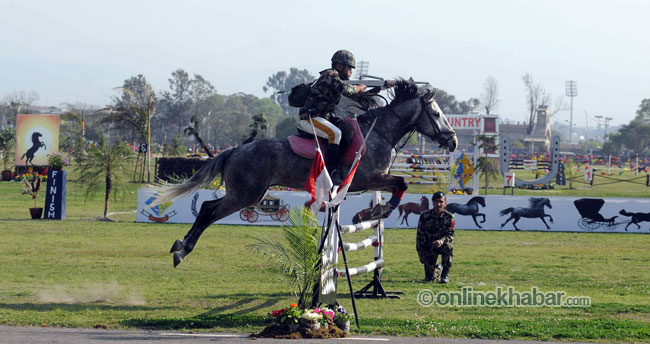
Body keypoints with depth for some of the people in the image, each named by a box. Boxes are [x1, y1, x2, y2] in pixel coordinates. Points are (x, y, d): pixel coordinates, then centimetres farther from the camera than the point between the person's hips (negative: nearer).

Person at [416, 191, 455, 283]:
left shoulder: (449, 217, -8)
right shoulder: (425, 216, -8)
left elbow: (450, 236, -14)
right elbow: (420, 236, -5)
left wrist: (441, 241, -36)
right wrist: (421, 253, -10)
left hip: (442, 245, 0)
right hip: (428, 246, 0)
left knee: (448, 247, -38)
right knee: (429, 277, -12)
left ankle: (445, 275, -19)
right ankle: (438, 268, 27)